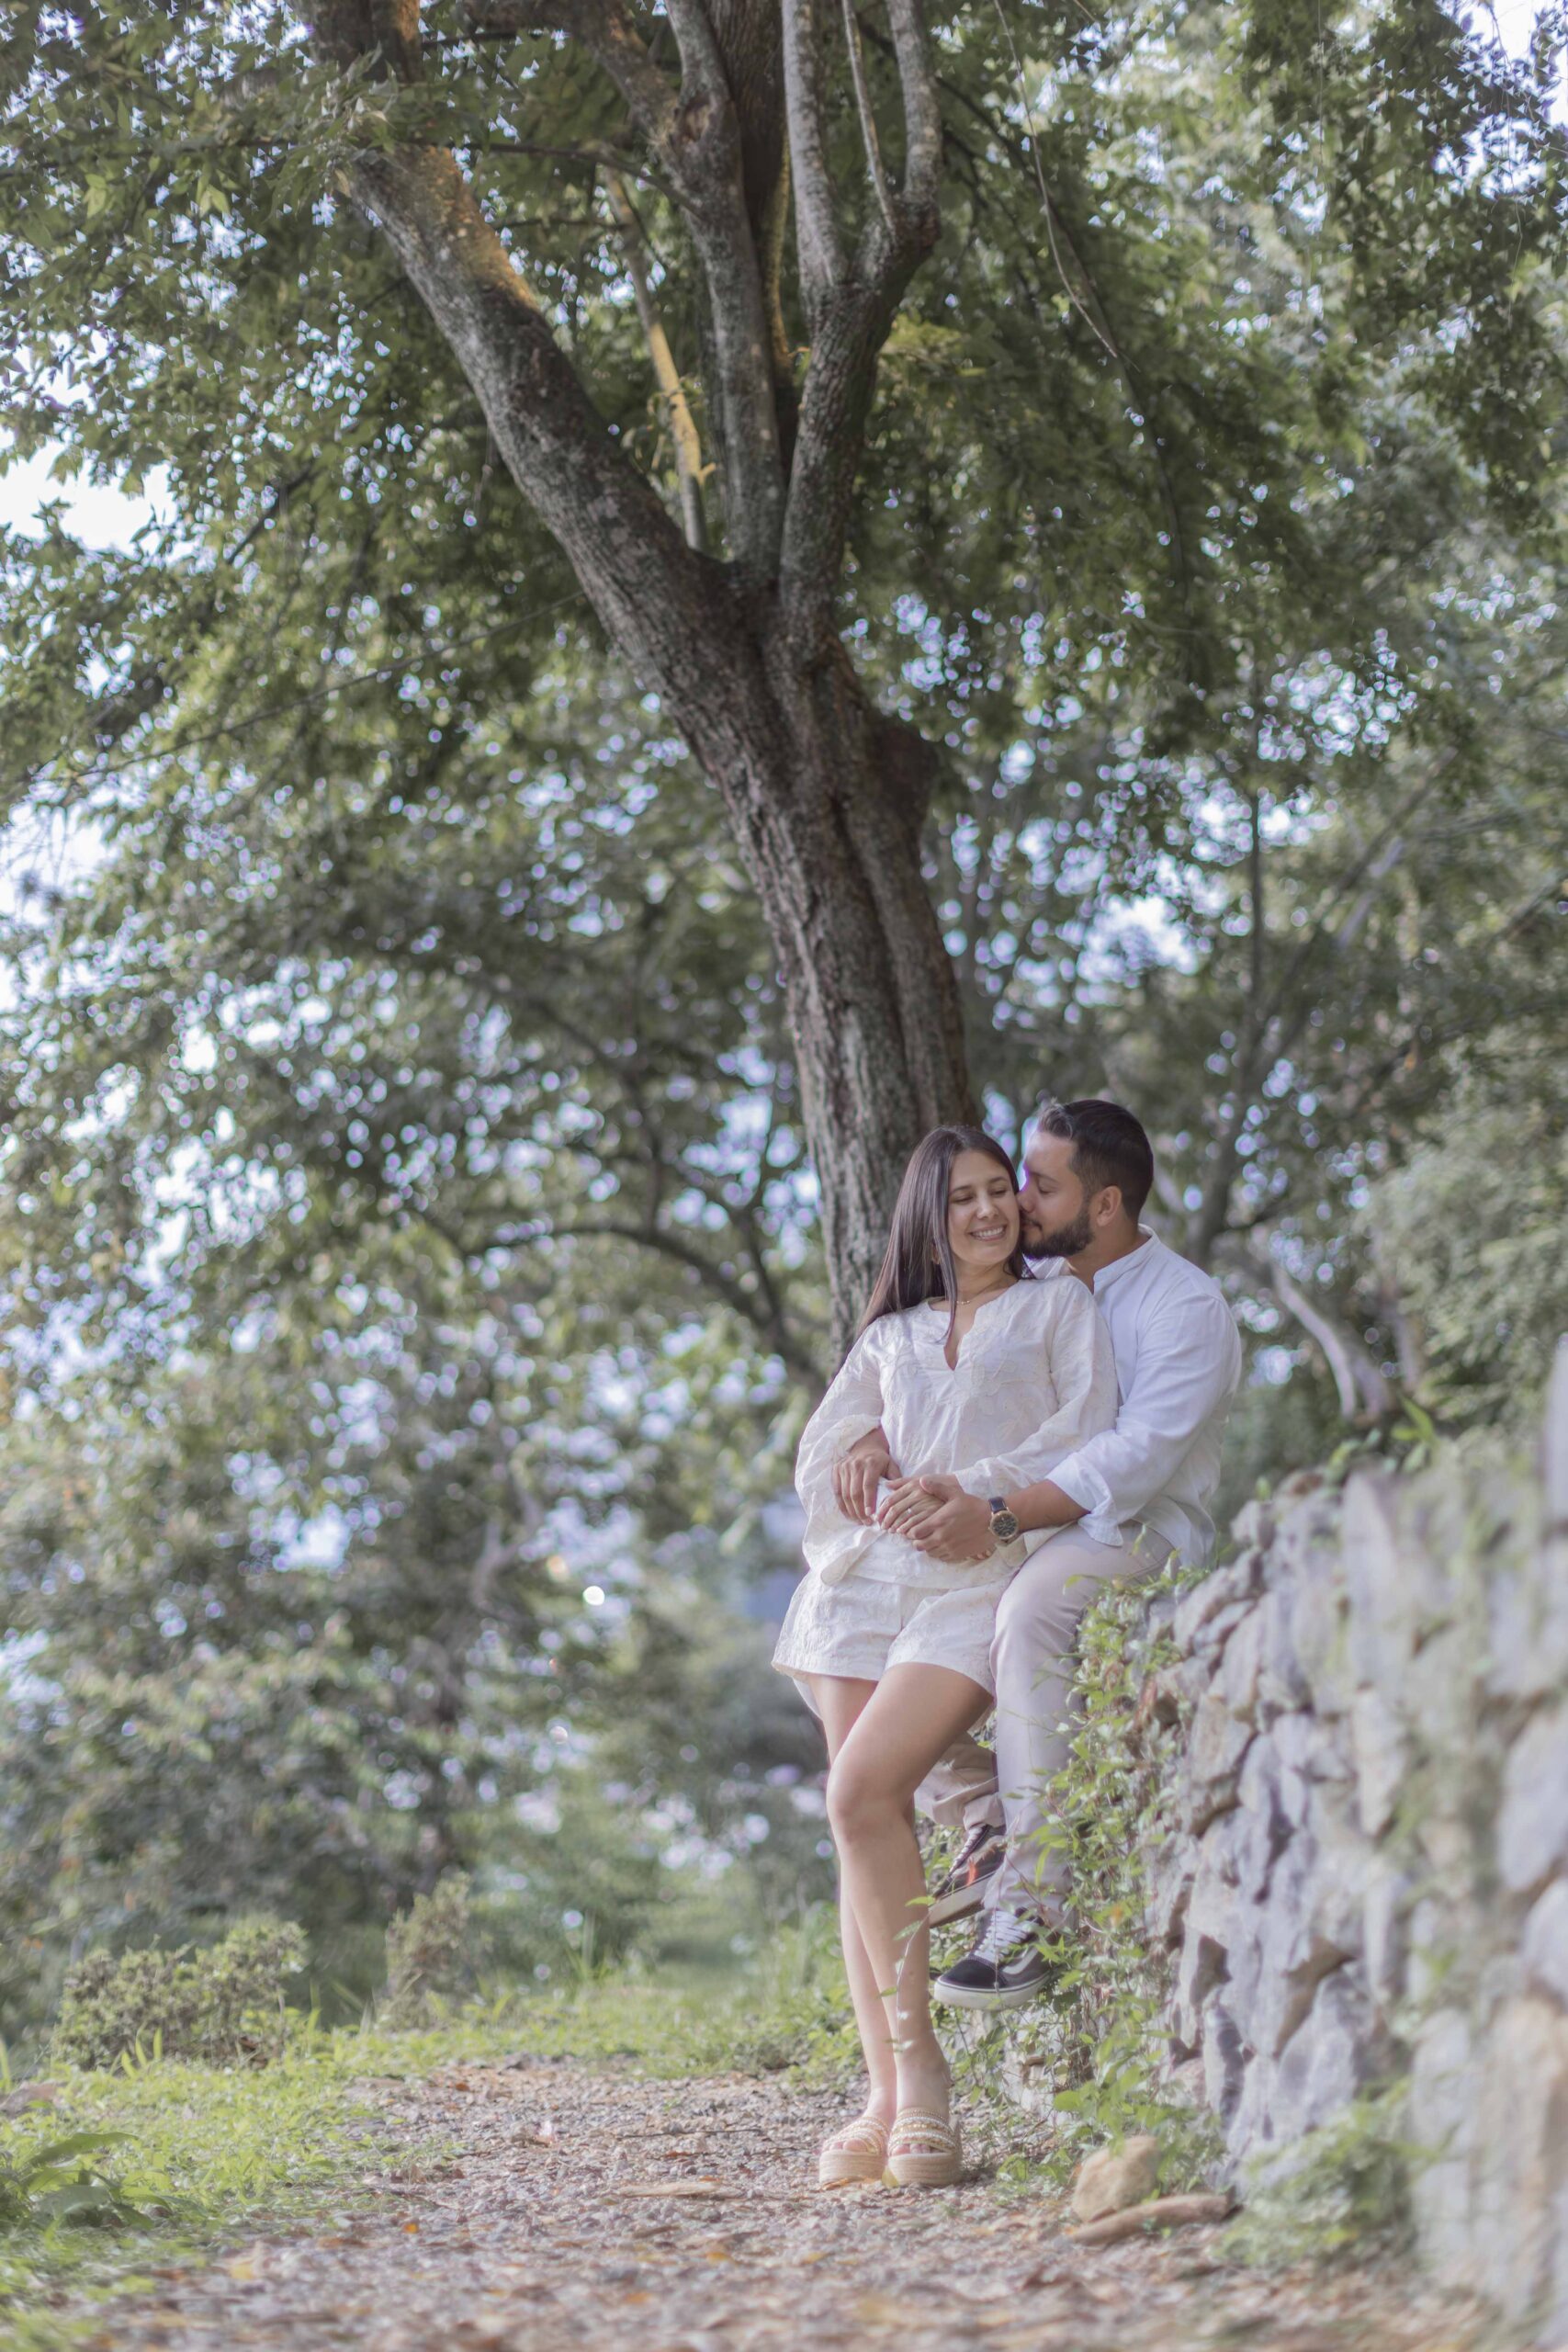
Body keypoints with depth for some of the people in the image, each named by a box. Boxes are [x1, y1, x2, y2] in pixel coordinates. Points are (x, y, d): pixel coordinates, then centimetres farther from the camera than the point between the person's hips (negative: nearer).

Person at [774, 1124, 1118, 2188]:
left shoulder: (1060, 1306, 14)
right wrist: (862, 1529, 3)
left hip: (982, 1578, -5)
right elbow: (823, 1455, 21)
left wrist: (977, 1492, -10)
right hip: (870, 1580, 5)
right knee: (862, 1820, -6)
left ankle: (921, 2063, -17)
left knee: (862, 1793, -24)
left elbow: (1088, 1428, 0)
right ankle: (889, 2099, -7)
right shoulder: (892, 1335, 25)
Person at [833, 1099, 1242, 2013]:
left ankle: (1034, 1907, -39)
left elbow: (1135, 1458, -24)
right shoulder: (1035, 1285, 12)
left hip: (1142, 1537, -8)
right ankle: (989, 1813, 0)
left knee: (1030, 1609, -40)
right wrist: (877, 1443, -8)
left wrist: (994, 1515, -36)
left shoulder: (1187, 1306, -12)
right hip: (1033, 1535, 8)